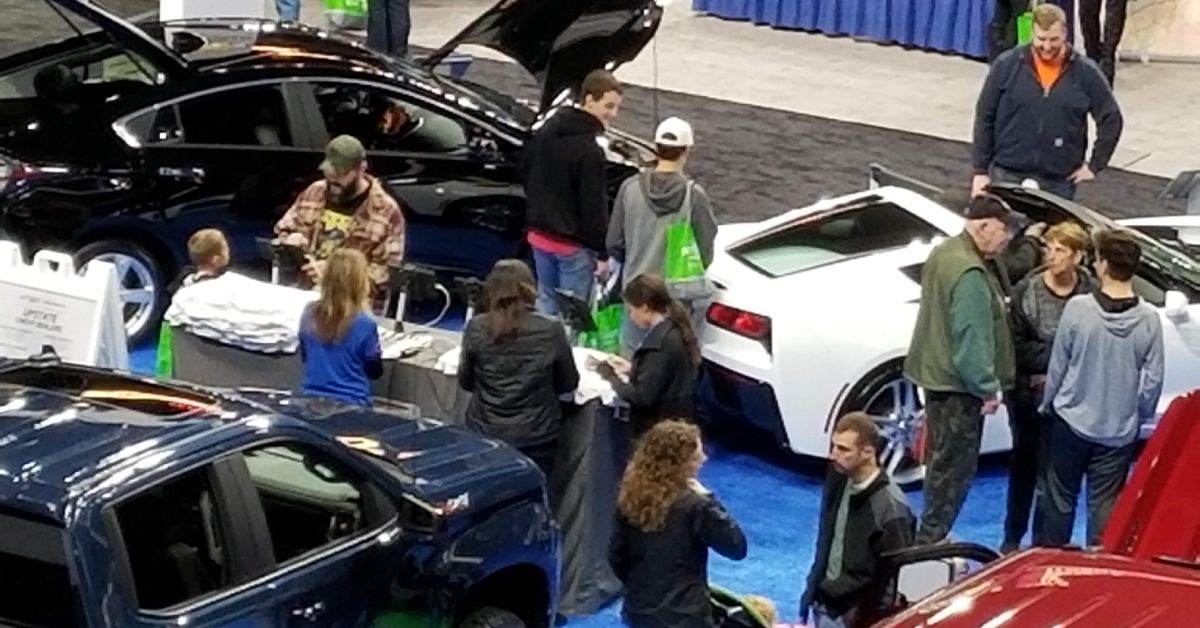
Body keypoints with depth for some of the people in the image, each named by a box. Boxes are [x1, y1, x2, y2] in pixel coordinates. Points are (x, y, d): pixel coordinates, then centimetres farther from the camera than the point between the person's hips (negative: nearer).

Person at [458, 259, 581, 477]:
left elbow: (465, 383, 5)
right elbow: (568, 384, 2)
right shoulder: (551, 331, -11)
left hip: (483, 435, 2)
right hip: (535, 440, -2)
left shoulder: (476, 329, -7)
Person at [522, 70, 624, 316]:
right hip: (572, 244, -8)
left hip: (540, 235, 8)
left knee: (546, 303, 18)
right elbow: (593, 207, -20)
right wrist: (602, 253, -11)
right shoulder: (589, 151, -22)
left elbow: (526, 172, 17)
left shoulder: (546, 131, 3)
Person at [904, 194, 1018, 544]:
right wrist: (988, 387, -17)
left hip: (937, 374, 10)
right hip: (957, 384, -10)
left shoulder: (944, 253, 9)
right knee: (955, 466, -2)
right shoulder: (970, 273, -24)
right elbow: (972, 338, -25)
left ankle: (931, 538, 28)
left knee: (942, 461, 19)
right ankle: (930, 540, 3)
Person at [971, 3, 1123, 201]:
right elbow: (985, 118, 2)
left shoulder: (1085, 73, -2)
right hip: (1007, 175, 0)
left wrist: (1095, 165, 2)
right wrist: (981, 170, 0)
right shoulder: (1007, 65, -3)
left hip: (1058, 182, 0)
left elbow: (1111, 119, 6)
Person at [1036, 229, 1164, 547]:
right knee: (1105, 507, 8)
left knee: (1059, 499, 13)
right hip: (1120, 430, 1)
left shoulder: (1078, 307, -14)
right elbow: (1152, 381, -5)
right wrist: (1139, 417, 12)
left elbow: (1058, 365, -6)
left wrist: (1048, 404, 10)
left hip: (1071, 421, -1)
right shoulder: (1149, 319, -11)